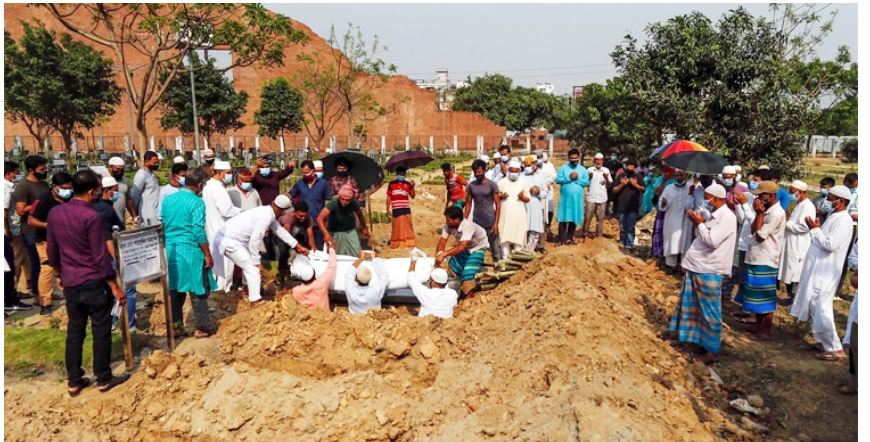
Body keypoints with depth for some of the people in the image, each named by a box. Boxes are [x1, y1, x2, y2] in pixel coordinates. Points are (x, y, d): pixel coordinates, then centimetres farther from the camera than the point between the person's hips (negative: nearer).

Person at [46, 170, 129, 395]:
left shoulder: (54, 213, 3)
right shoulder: (91, 216, -18)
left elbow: (51, 250, 12)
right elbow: (100, 257, -17)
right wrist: (114, 286, -11)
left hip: (70, 283, 7)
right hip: (94, 283, -6)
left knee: (74, 331, 14)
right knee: (101, 331, 5)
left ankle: (73, 381, 21)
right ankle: (103, 379, 15)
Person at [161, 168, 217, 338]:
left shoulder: (168, 199, 7)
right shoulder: (197, 202, -13)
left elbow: (162, 226, 12)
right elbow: (199, 232, -16)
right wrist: (208, 254, -9)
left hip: (171, 250, 6)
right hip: (191, 251, -6)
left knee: (175, 288, 16)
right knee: (198, 290, 4)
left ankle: (175, 324, 24)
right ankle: (202, 327, 9)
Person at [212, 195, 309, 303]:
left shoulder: (267, 213, 9)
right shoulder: (265, 217, -21)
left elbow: (280, 230, 20)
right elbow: (254, 241, -22)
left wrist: (298, 246, 25)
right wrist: (257, 262, -11)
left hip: (230, 236, 10)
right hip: (229, 240, -10)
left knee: (249, 265, 22)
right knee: (252, 268, -6)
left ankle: (252, 294, 34)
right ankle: (255, 300, -1)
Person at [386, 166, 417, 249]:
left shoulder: (408, 184, 7)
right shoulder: (391, 184, 4)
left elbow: (412, 196, 3)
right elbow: (388, 197, 6)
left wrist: (412, 187, -11)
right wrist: (388, 208, 1)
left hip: (406, 209, 2)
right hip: (396, 209, -2)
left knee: (407, 226, 4)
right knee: (397, 226, 2)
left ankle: (409, 242, 11)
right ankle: (396, 243, 9)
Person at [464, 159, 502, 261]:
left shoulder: (492, 185, -5)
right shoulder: (471, 185, 5)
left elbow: (498, 205, -5)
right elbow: (468, 204, 10)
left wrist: (496, 223, -12)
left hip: (490, 223, -3)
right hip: (476, 223, 3)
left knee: (495, 248, 2)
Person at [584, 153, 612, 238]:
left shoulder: (606, 170, 2)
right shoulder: (589, 170, -2)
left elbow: (610, 184, 3)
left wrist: (607, 178, -16)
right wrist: (589, 177, -16)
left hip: (602, 198, 2)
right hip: (591, 197, -1)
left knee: (600, 217, 8)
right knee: (588, 216, 3)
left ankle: (598, 233, 16)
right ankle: (585, 231, 15)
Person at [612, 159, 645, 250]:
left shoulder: (638, 176, 6)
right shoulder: (621, 176, 6)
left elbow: (643, 189, 5)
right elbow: (614, 190, 5)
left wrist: (636, 185, -11)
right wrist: (622, 185, -13)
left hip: (633, 207, -1)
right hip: (621, 206, 1)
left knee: (630, 227, -4)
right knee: (623, 228, 9)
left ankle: (630, 244, -1)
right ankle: (622, 243, 18)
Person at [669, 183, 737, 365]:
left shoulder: (727, 217, -16)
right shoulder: (714, 214, 12)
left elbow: (712, 241, -24)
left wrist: (699, 223, -13)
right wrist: (698, 222, 2)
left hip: (709, 271, -9)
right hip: (696, 267, 9)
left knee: (709, 312, 0)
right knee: (694, 307, 18)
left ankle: (712, 350, 10)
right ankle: (696, 339, 31)